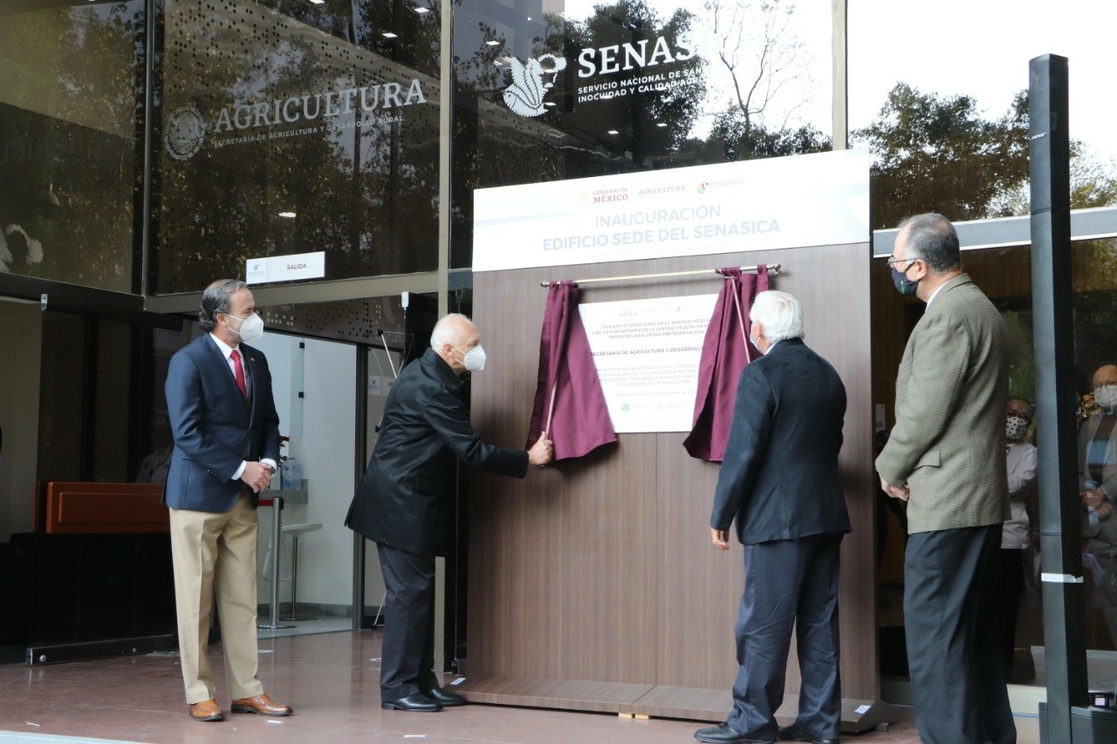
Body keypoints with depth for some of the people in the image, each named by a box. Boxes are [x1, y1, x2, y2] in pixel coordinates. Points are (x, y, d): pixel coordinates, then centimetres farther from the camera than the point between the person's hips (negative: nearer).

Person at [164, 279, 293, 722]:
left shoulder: (256, 361, 11)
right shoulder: (188, 362, -10)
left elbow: (268, 421, 17)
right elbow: (187, 433, -16)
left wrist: (267, 461, -3)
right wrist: (241, 469, -17)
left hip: (243, 499, 6)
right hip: (199, 494, -6)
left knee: (242, 599, 7)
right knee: (196, 600, 2)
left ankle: (246, 690, 13)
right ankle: (199, 694, 9)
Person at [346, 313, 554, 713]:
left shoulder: (429, 376, 11)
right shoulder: (431, 387, -21)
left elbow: (460, 441, 20)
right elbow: (470, 449, -22)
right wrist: (528, 459, -15)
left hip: (407, 502, 10)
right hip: (400, 504, -10)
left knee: (418, 590, 11)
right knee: (409, 591, -6)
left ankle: (421, 680, 17)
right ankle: (397, 687, 2)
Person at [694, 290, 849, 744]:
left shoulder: (761, 374, -12)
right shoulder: (827, 374, 10)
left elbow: (742, 451, -15)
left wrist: (721, 515, -7)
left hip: (778, 518, -7)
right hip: (827, 514, 7)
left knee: (764, 622, -1)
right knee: (820, 620, 10)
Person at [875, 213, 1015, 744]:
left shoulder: (947, 315, -16)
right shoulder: (976, 306, 16)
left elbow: (925, 411, -19)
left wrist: (890, 468, -3)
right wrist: (902, 465, 13)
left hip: (945, 501, -11)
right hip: (978, 498, 11)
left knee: (933, 635, -7)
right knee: (975, 633, 16)